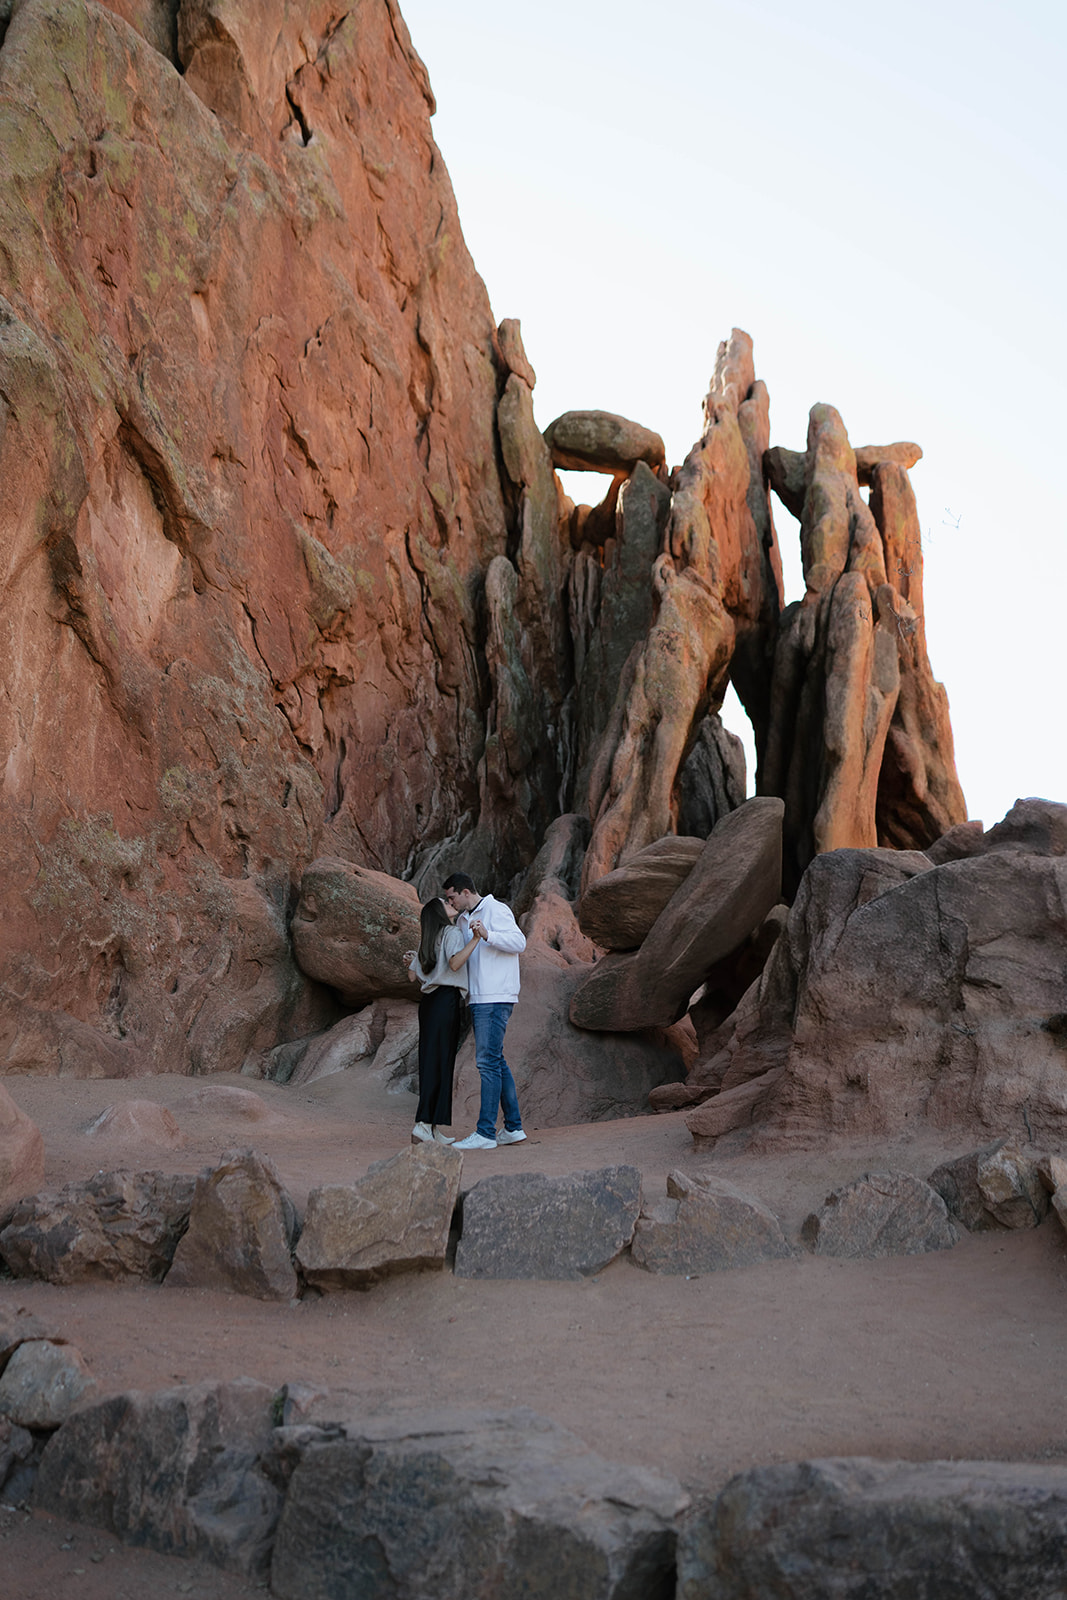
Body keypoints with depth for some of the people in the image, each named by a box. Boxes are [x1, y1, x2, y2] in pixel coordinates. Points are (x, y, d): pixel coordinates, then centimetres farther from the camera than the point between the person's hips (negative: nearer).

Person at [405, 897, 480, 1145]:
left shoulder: (426, 941, 18)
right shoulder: (452, 932, -3)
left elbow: (413, 977, 19)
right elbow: (454, 963, -19)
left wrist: (411, 961, 39)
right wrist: (475, 939, -19)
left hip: (428, 1001, 8)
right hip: (447, 1000, -8)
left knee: (429, 1061, 6)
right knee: (441, 1061, -8)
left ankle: (434, 1128, 6)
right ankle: (423, 1125, -13)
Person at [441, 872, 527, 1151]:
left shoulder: (495, 910, -6)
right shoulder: (464, 920, 21)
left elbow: (519, 942, -18)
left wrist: (487, 935, -30)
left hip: (495, 999, -9)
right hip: (478, 999, 9)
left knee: (488, 1061, -12)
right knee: (495, 1062, 10)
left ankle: (486, 1132, -13)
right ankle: (513, 1128, 15)